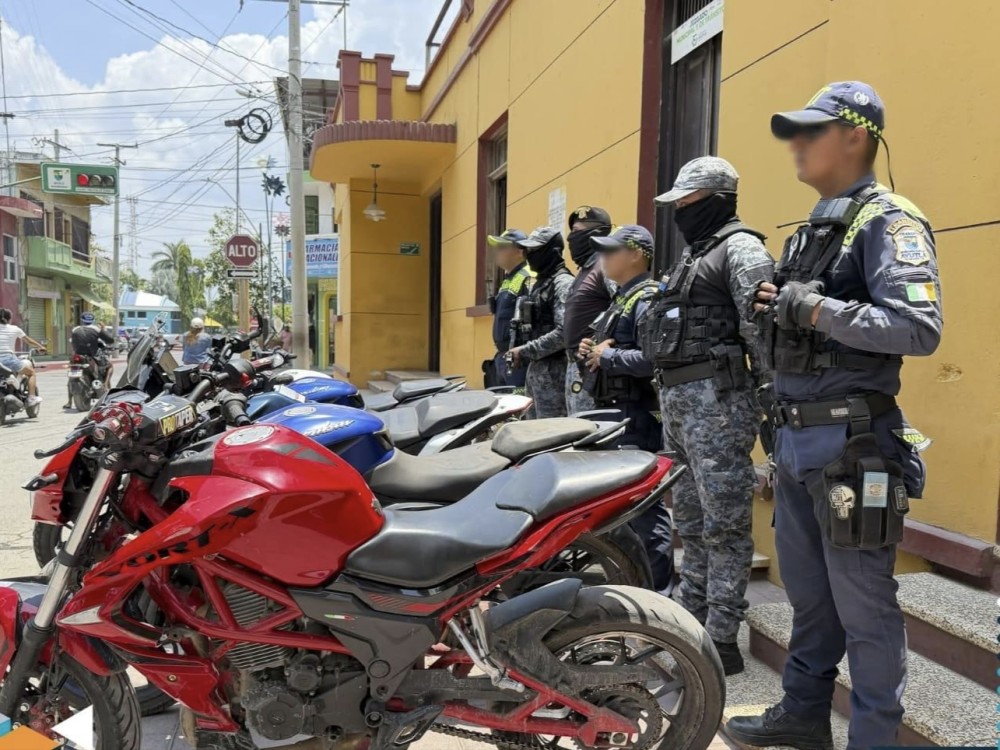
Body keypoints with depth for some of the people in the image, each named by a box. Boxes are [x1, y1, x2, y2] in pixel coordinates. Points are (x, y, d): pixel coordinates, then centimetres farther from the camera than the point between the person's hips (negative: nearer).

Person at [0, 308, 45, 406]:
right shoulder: (14, 329, 2)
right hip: (9, 359, -3)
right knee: (31, 372, 18)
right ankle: (31, 398, 7)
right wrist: (40, 347, 30)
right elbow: (29, 341, 14)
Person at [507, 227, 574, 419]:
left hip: (553, 370, -9)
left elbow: (564, 333, -23)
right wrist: (524, 351, 9)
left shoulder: (563, 284, -13)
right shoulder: (540, 282, 16)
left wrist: (525, 351, -18)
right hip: (536, 368, 9)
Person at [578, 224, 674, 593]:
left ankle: (659, 592, 4)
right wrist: (590, 351, 6)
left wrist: (607, 356, -16)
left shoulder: (648, 299, -13)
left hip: (638, 418, -11)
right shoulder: (620, 299, 19)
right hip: (613, 414, 11)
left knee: (646, 504, -5)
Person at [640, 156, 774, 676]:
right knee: (690, 519, 16)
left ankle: (722, 641, 5)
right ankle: (689, 616, 28)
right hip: (677, 398, 10)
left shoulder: (740, 247, -7)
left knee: (723, 522, -3)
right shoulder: (692, 254, 22)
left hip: (717, 399, -10)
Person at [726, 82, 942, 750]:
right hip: (795, 438, 9)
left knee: (863, 605, 3)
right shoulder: (811, 230, 18)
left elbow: (920, 327, -22)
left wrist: (817, 309, -22)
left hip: (851, 443, -9)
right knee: (807, 592, 19)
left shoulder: (888, 220, -9)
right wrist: (776, 310, 3)